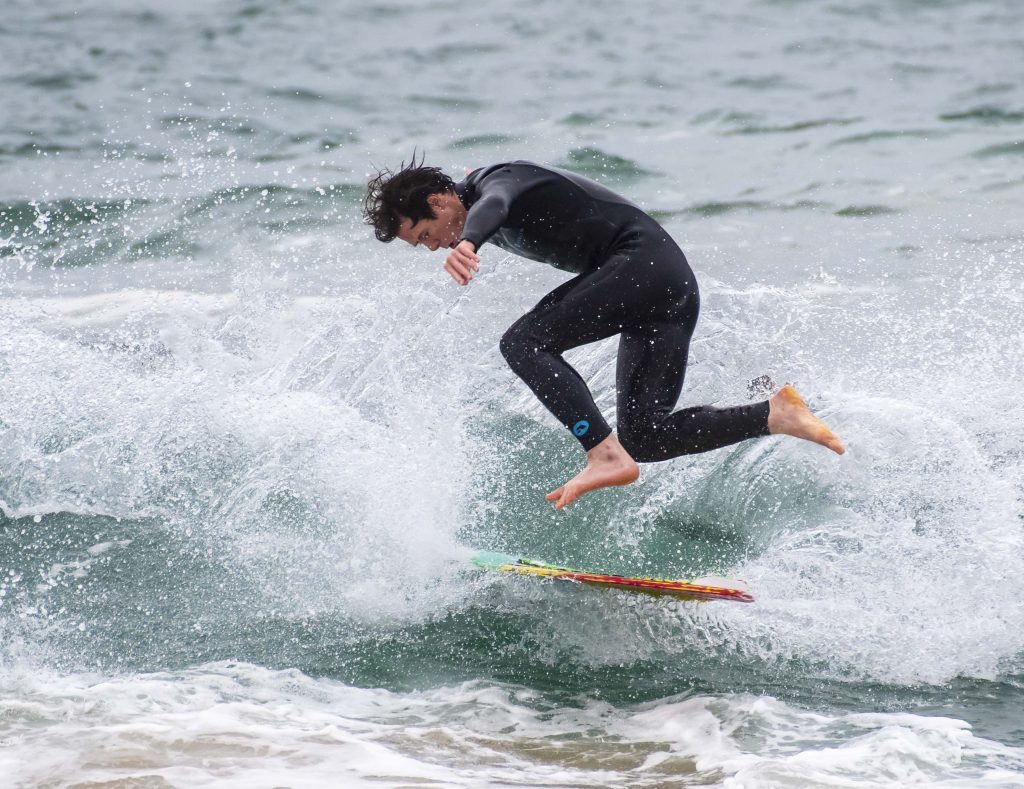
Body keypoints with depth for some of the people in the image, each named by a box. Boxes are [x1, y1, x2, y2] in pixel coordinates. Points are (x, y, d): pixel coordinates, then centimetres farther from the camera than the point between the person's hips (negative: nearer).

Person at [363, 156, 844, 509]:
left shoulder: (494, 181, -10)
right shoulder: (501, 224, 19)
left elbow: (491, 206, -34)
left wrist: (467, 243, -54)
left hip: (645, 260, -10)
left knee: (524, 343, -21)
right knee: (643, 438, 3)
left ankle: (607, 457, -31)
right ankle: (776, 415, 0)